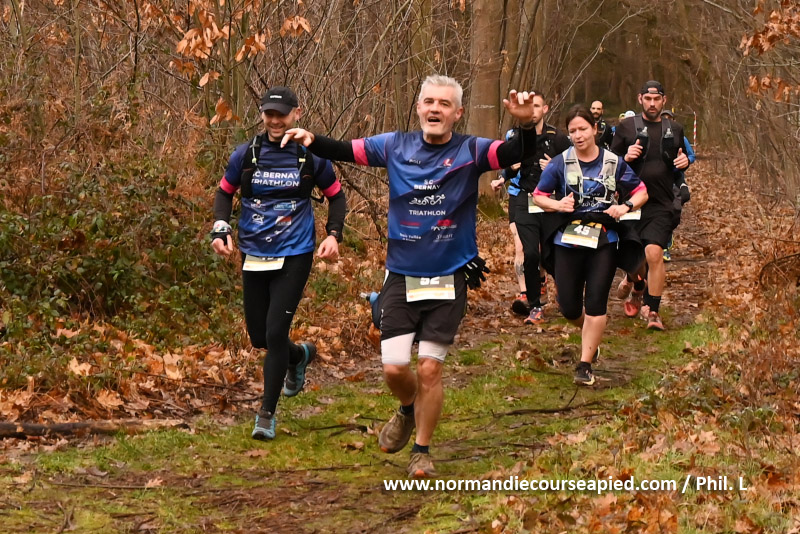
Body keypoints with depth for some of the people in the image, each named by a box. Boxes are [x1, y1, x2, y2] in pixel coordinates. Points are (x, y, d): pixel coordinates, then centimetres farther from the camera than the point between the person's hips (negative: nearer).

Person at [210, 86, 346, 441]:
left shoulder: (311, 156, -3)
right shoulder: (246, 154, -1)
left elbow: (336, 195, 10)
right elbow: (225, 192, 12)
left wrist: (334, 235, -4)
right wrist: (221, 229, -4)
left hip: (294, 256, -3)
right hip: (253, 256, 3)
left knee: (276, 332, -12)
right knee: (259, 337, 9)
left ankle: (267, 414, 0)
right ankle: (300, 356, 45)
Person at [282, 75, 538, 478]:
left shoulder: (471, 152, -6)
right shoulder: (396, 146, 0)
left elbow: (516, 154, -21)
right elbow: (345, 151, 0)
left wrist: (526, 125, -42)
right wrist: (310, 140, -19)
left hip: (449, 280, -2)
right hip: (401, 278, 2)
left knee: (429, 369, 0)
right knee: (394, 368, -1)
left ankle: (422, 451, 19)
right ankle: (408, 410, 34)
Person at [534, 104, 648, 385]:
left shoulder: (614, 162, 1)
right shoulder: (560, 163, -1)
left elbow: (641, 192, 8)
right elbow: (539, 195, 5)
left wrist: (626, 206, -12)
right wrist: (556, 205, -15)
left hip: (605, 242, -1)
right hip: (567, 241, 1)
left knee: (596, 302, -7)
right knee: (569, 306, 3)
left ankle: (585, 365, 1)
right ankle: (591, 336, 37)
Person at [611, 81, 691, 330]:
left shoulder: (674, 130, 11)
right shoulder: (627, 127, 4)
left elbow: (681, 160, 24)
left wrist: (684, 162, 0)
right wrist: (626, 157, -15)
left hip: (660, 205, 0)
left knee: (654, 254, -16)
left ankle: (652, 310, -7)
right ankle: (637, 282, 42)